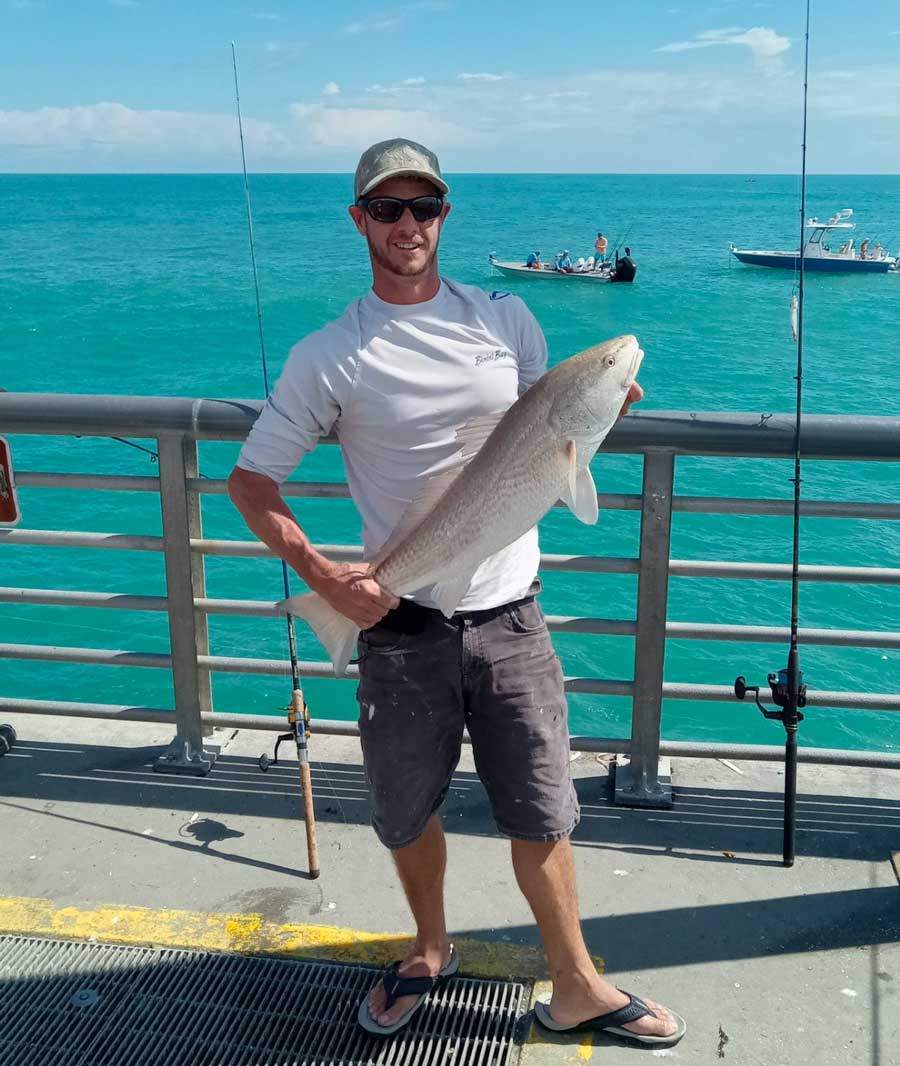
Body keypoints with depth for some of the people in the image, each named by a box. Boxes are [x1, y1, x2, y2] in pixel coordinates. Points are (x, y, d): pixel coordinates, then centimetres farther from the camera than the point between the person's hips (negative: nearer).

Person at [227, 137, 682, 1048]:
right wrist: (322, 576, -16)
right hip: (402, 626, -1)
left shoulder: (506, 319, 4)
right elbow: (249, 480, -2)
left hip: (510, 614, 2)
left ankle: (576, 988, 31)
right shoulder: (330, 357, -5)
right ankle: (430, 948, 45)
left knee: (541, 812, 10)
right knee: (407, 812, 16)